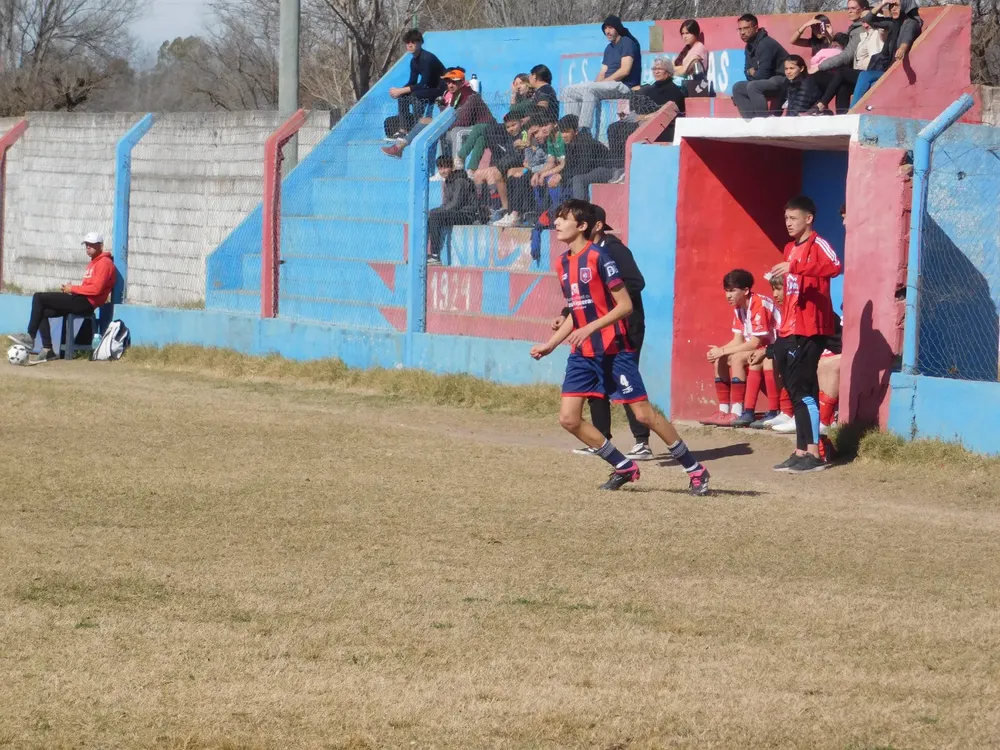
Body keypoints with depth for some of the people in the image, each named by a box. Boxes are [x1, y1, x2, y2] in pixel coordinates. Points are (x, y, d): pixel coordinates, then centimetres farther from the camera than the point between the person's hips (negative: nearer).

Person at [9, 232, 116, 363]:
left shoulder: (104, 263, -9)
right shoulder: (94, 262, 23)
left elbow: (96, 289, -20)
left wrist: (73, 288, -11)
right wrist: (72, 288, 1)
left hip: (86, 302, -10)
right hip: (80, 300, 10)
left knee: (38, 297, -13)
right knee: (43, 311, 6)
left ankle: (30, 337, -9)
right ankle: (47, 349, 0)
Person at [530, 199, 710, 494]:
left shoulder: (599, 257, -14)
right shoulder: (562, 263, 10)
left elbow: (625, 305, -16)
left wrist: (591, 328, -25)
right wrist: (550, 344, 15)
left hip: (613, 351, -8)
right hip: (582, 354, 8)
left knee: (643, 414, -7)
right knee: (568, 418, -2)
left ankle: (695, 470, 7)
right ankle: (624, 467, 12)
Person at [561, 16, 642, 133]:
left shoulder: (627, 43, -5)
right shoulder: (609, 48, 22)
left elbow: (625, 70, -16)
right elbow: (603, 72, 17)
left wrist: (602, 83, -15)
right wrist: (596, 83, -6)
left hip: (624, 86, -9)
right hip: (609, 85, 9)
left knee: (589, 89, -35)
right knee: (568, 91, -1)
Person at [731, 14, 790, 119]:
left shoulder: (765, 44, -20)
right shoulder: (749, 46, 9)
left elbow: (763, 75, -23)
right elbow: (748, 71, 17)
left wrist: (753, 73, -1)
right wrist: (750, 72, -7)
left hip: (783, 81, -10)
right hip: (769, 81, 10)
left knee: (753, 86, -31)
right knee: (737, 88, 5)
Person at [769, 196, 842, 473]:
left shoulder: (817, 245, -7)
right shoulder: (790, 249, 18)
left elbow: (834, 266, -28)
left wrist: (794, 267, -33)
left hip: (808, 331, -9)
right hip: (788, 331, 9)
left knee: (802, 390, -11)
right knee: (797, 391, 8)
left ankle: (813, 455, -10)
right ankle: (801, 452, 11)